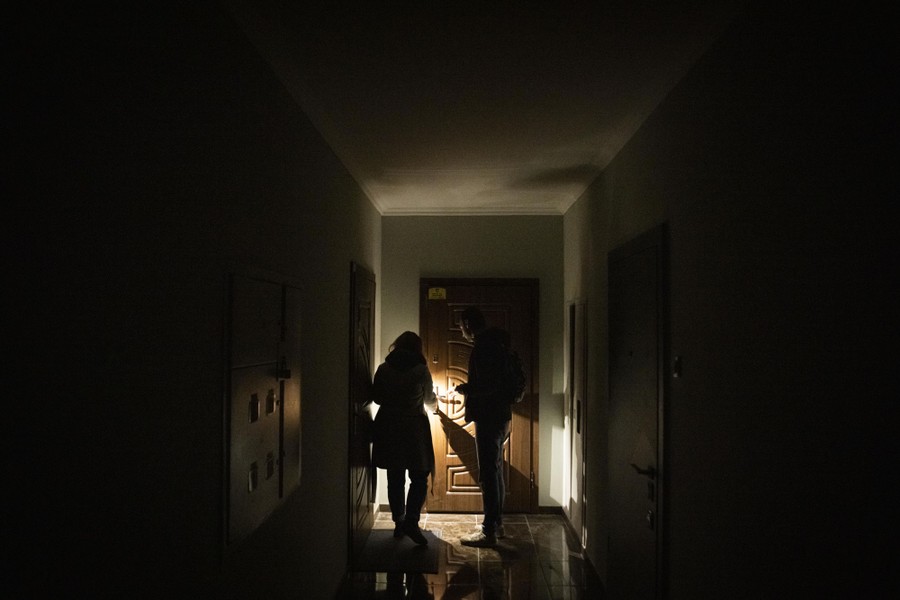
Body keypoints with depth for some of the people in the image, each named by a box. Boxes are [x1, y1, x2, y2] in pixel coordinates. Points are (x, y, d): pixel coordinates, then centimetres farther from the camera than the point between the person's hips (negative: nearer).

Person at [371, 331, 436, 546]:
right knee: (419, 477, 2)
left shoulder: (383, 369, 0)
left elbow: (376, 398, 8)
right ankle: (411, 521, -12)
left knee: (395, 478, 11)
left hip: (388, 426, 3)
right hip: (414, 426, -3)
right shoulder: (421, 370, -6)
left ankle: (399, 523, 15)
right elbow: (429, 400, 7)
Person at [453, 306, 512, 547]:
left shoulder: (483, 346, -17)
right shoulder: (495, 342, 14)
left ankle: (489, 532, -1)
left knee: (488, 474, -6)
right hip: (499, 416, 10)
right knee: (495, 471, 17)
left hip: (488, 418, -10)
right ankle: (496, 524, 26)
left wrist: (466, 389, -10)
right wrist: (471, 388, 17)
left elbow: (489, 385, -25)